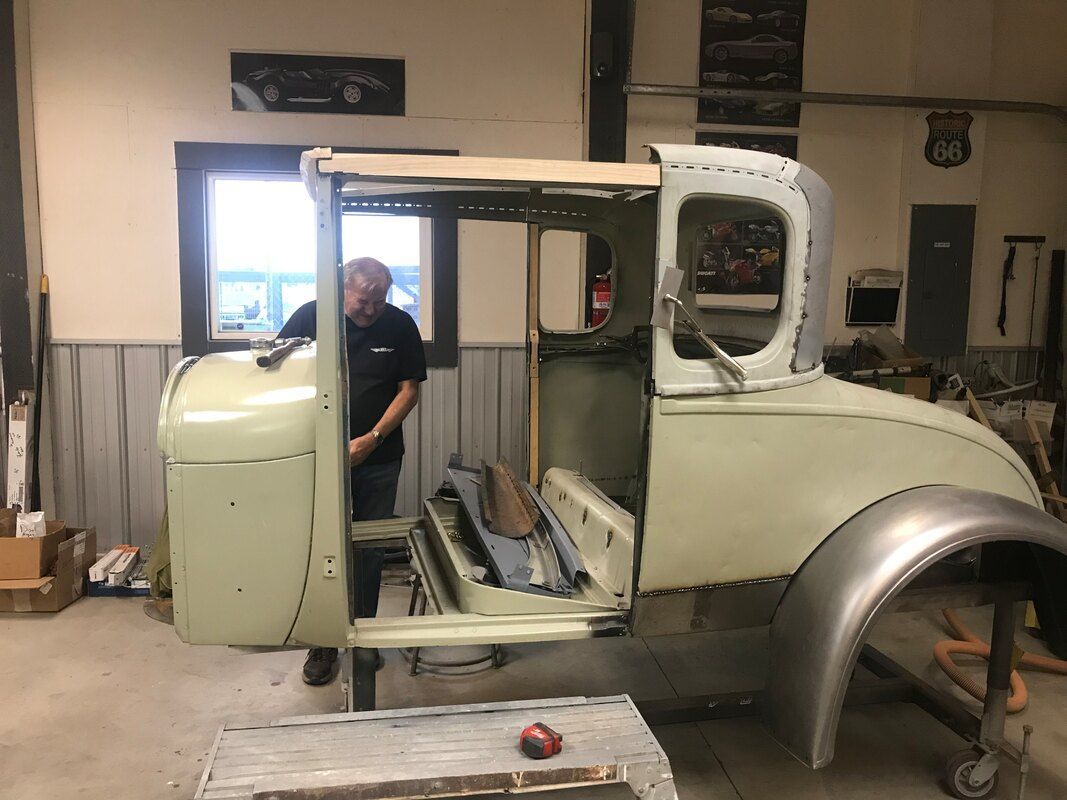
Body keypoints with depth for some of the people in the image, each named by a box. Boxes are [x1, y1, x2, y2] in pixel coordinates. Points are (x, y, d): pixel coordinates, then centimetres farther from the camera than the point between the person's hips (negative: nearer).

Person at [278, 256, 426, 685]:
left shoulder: (400, 326, -2)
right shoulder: (310, 317, -5)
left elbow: (409, 389, 0)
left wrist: (373, 438, -11)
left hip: (378, 459, 1)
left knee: (370, 552, 9)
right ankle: (323, 641, 18)